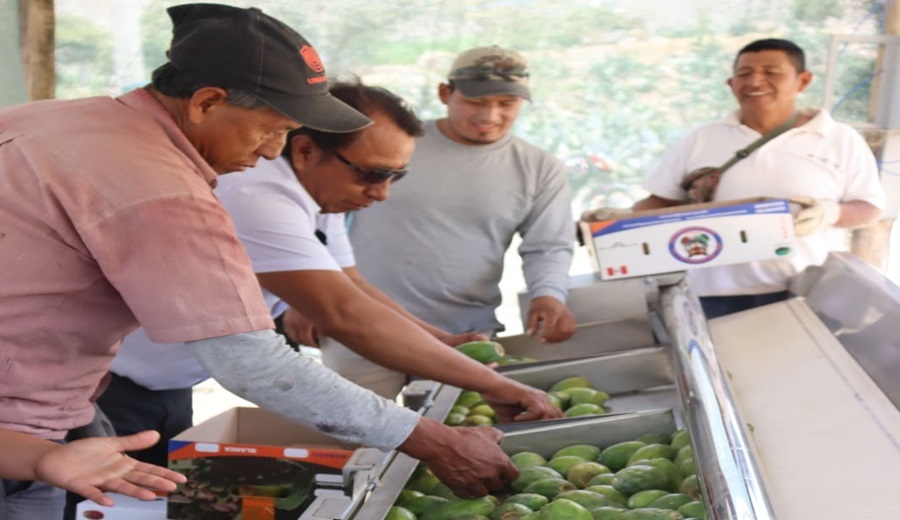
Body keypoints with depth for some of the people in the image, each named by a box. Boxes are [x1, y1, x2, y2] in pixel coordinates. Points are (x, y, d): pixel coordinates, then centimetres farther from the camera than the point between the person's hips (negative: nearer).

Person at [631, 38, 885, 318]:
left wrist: (832, 213, -16)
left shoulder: (841, 140, 5)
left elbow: (870, 206, 5)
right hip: (716, 295, 1)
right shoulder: (701, 139, 8)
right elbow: (663, 200, 9)